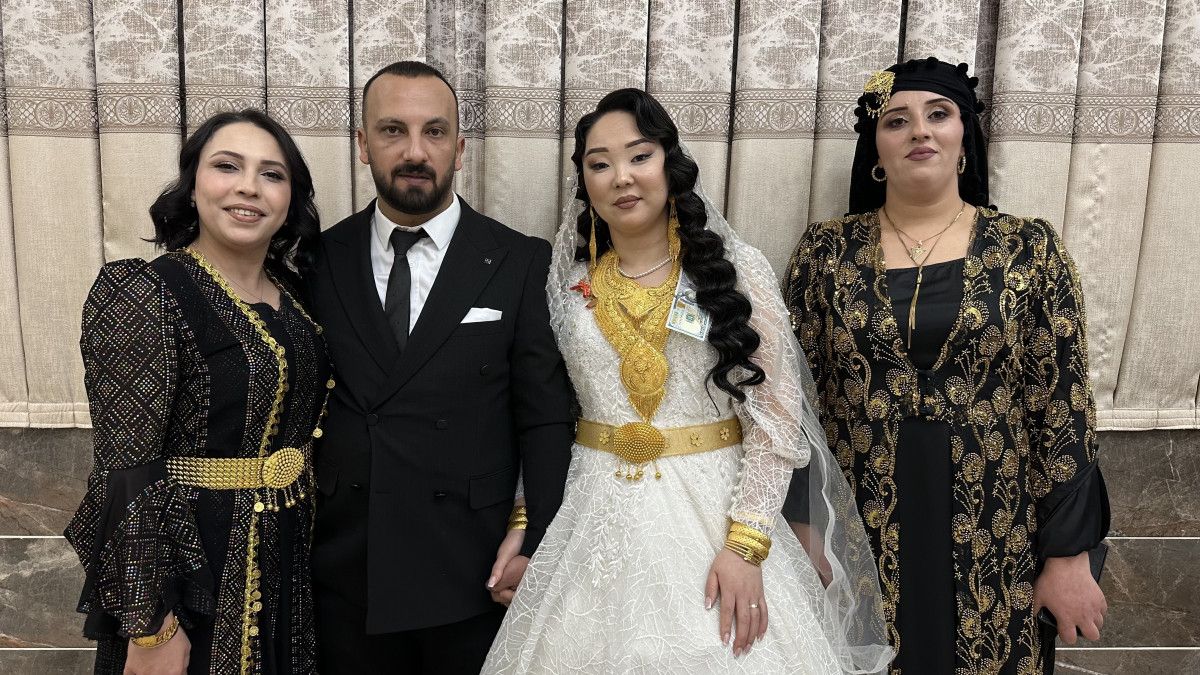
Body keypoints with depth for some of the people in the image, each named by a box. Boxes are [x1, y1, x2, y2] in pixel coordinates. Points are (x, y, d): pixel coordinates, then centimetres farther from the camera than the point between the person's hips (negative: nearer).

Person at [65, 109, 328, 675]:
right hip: (189, 571, -6)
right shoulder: (138, 291, -15)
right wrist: (148, 626, -18)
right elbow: (127, 471, -18)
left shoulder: (296, 299, 4)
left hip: (288, 568, 6)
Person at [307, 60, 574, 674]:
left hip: (473, 574, -1)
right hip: (344, 575, 2)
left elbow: (546, 418, -4)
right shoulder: (322, 260, 2)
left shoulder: (522, 263, -5)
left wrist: (536, 540, -10)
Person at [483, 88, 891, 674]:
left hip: (711, 510, -2)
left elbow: (776, 415, -8)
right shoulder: (567, 283, 4)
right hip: (595, 516, 2)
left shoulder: (737, 269, -5)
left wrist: (746, 544, -14)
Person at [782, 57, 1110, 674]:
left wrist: (1067, 553, -4)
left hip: (993, 545, 0)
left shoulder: (1029, 248, -1)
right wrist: (803, 532, -2)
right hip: (857, 539, 0)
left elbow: (1062, 403, -3)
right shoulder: (828, 251, 0)